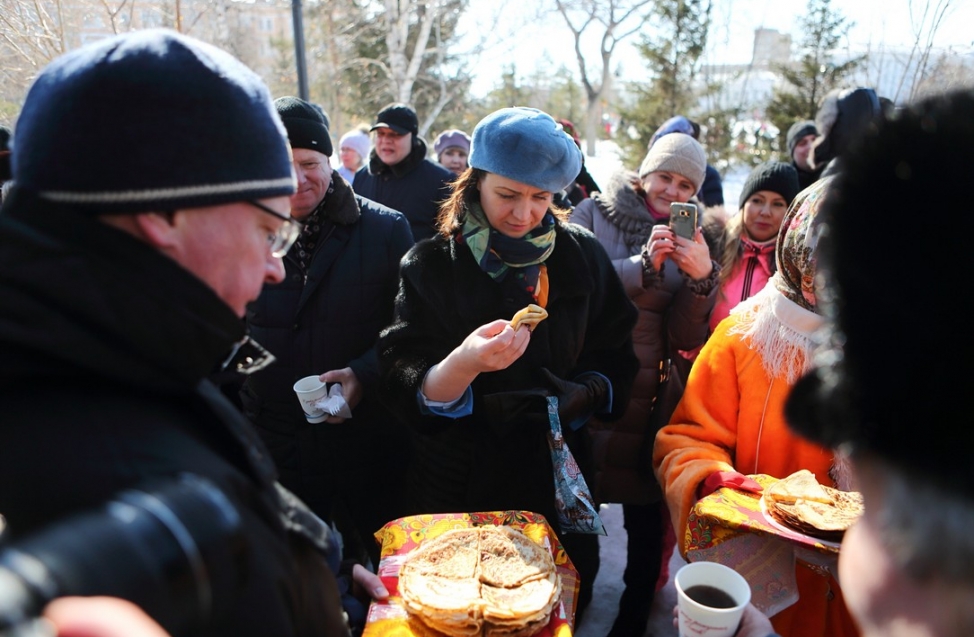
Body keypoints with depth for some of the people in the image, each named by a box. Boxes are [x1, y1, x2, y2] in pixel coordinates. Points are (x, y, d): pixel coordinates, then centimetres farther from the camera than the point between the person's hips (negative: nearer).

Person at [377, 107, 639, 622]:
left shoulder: (581, 257, -3)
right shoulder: (431, 265, -10)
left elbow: (616, 361, 2)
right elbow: (403, 390, -18)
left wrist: (583, 394, -19)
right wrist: (464, 364, -38)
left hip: (557, 482, 2)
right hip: (459, 482, -2)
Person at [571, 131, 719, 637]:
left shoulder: (687, 241, 6)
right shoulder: (595, 213, 0)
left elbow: (686, 339, -2)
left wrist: (701, 276, -16)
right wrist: (643, 265, -20)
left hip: (647, 400, 2)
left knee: (647, 519, 8)